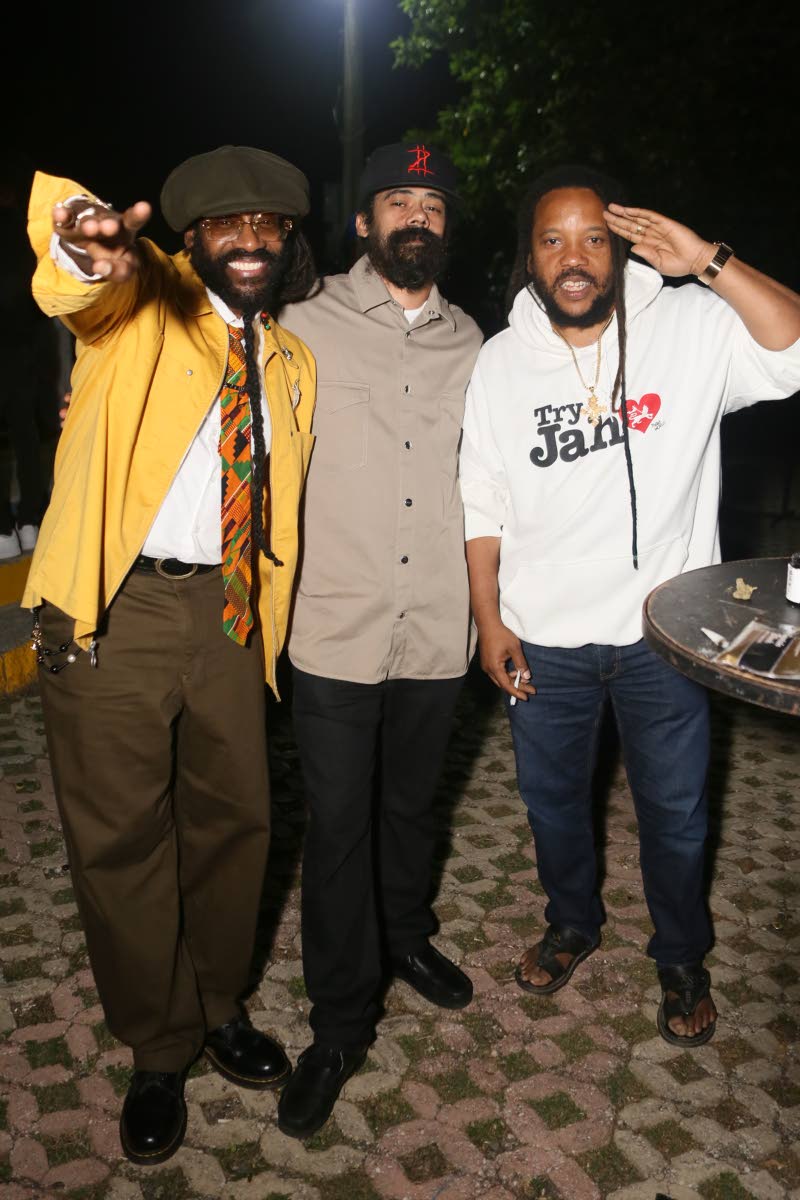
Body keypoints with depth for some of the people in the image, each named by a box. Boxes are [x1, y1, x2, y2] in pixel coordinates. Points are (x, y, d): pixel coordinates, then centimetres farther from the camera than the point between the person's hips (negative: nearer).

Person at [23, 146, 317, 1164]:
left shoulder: (292, 364, 14)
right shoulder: (142, 304, 0)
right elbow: (51, 207, -22)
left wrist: (268, 619, 13)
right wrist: (85, 240, -46)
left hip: (227, 609, 5)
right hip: (115, 608, -4)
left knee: (232, 818, 13)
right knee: (121, 837, 5)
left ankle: (218, 1008, 38)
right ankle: (158, 1050, 27)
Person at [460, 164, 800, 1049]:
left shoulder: (689, 328, -8)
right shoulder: (501, 361, -1)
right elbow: (482, 503, 2)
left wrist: (709, 262, -27)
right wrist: (489, 622, -1)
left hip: (662, 630, -2)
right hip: (542, 638, 2)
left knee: (675, 811, 14)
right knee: (552, 797, 20)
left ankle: (682, 959, 41)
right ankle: (573, 922, 48)